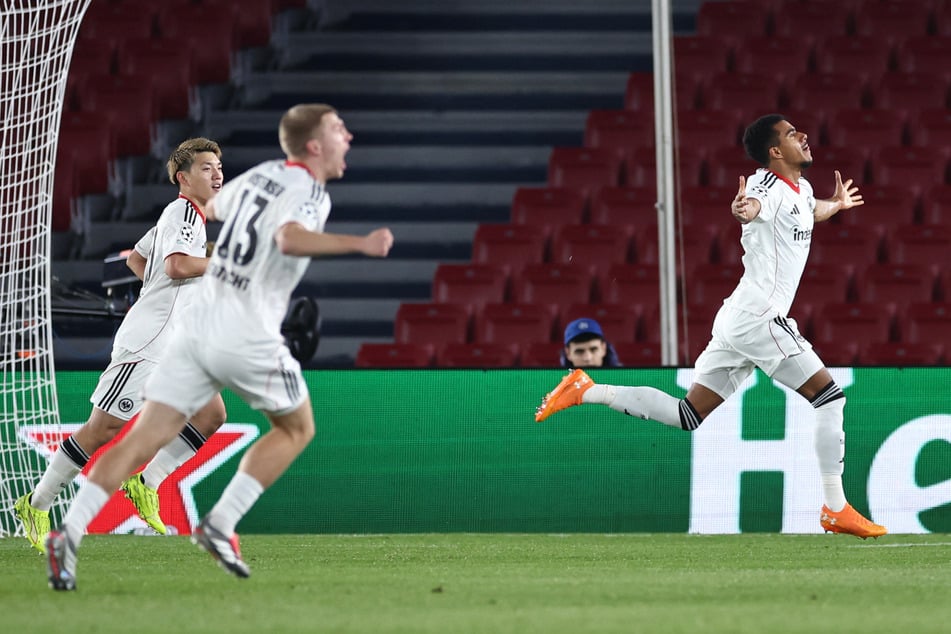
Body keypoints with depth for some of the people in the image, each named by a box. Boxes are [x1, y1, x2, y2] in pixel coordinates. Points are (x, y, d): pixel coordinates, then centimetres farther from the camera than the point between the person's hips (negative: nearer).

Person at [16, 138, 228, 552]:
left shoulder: (183, 215, 19)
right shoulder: (183, 210, -11)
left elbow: (136, 259, 30)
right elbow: (176, 265, -26)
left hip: (172, 346, 10)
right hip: (146, 342, -10)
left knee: (210, 415, -3)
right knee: (104, 428, -8)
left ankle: (146, 484, 2)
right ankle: (36, 505, 1)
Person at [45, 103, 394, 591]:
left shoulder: (259, 175, 14)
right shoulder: (310, 193, -7)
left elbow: (208, 208, 32)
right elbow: (290, 239, -29)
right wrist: (360, 244, -32)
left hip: (199, 326, 6)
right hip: (250, 340, -6)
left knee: (142, 440, 1)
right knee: (296, 428, 19)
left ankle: (69, 532, -14)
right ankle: (220, 525, 8)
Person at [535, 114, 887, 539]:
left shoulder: (802, 189, 17)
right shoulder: (770, 187, -13)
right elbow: (751, 206, -40)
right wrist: (744, 209, -59)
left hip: (737, 322, 10)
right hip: (760, 318, -10)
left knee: (689, 416, 9)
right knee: (829, 396, -8)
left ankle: (585, 390, 9)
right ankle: (836, 509, -6)